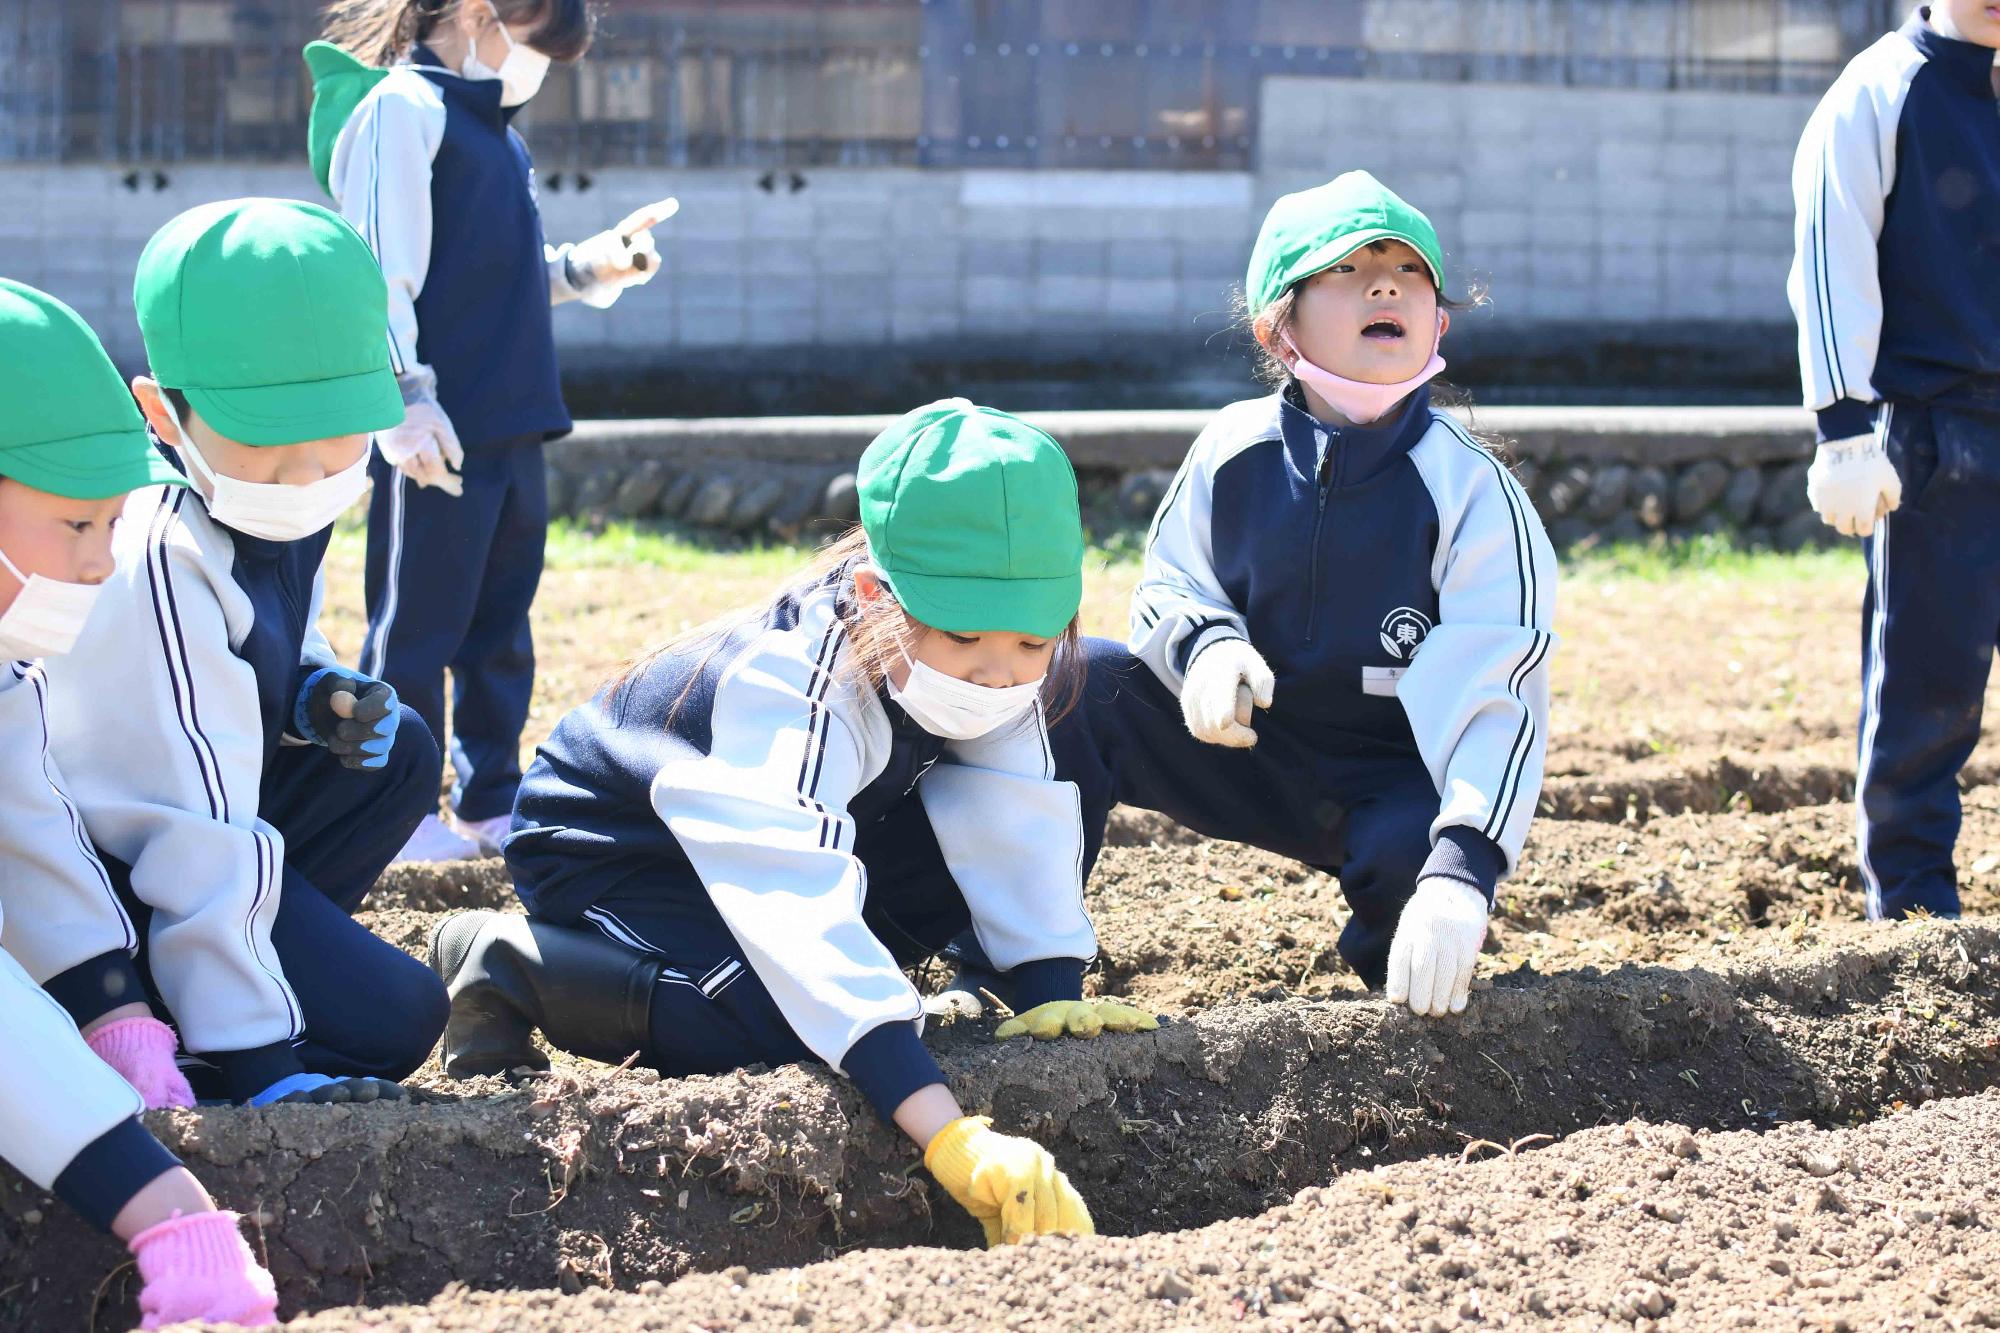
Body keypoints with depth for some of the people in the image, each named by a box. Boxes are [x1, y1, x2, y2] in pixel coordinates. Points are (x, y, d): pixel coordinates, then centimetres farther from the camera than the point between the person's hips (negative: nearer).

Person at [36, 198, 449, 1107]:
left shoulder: (274, 513, -2)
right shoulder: (160, 565, -30)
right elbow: (197, 841, -31)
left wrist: (319, 694, -4)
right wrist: (260, 1064, -30)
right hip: (106, 868, -10)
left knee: (400, 756, 1)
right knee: (391, 1021, -16)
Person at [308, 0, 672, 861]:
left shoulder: (494, 128, 18)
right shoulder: (403, 107, -10)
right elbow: (382, 274, -16)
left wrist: (589, 266, 11)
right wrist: (405, 400, -21)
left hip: (511, 422, 9)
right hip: (441, 430, -9)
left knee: (501, 621, 14)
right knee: (419, 622, -2)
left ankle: (492, 800, 22)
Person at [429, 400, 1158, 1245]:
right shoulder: (792, 692, -42)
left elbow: (1021, 829, -15)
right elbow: (801, 909, -53)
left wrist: (1053, 999, -29)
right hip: (602, 851, -7)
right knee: (789, 1026, -35)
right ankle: (507, 966, -13)